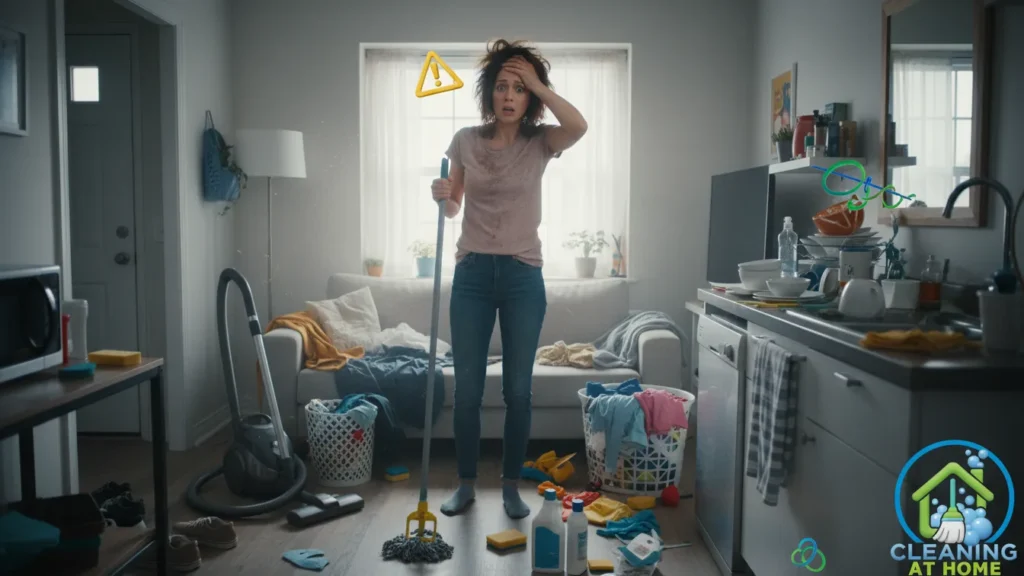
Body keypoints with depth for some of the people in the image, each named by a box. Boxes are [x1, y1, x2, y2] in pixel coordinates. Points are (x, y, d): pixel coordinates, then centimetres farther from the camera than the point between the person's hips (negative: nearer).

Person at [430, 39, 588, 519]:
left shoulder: (540, 142, 0)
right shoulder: (465, 140, 4)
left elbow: (578, 126, -23)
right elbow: (453, 208, 11)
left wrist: (536, 82, -15)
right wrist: (442, 195, -12)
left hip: (523, 275, -1)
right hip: (472, 272, 1)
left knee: (517, 388, 5)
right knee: (467, 386, 5)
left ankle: (511, 486, 20)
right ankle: (465, 484, 21)